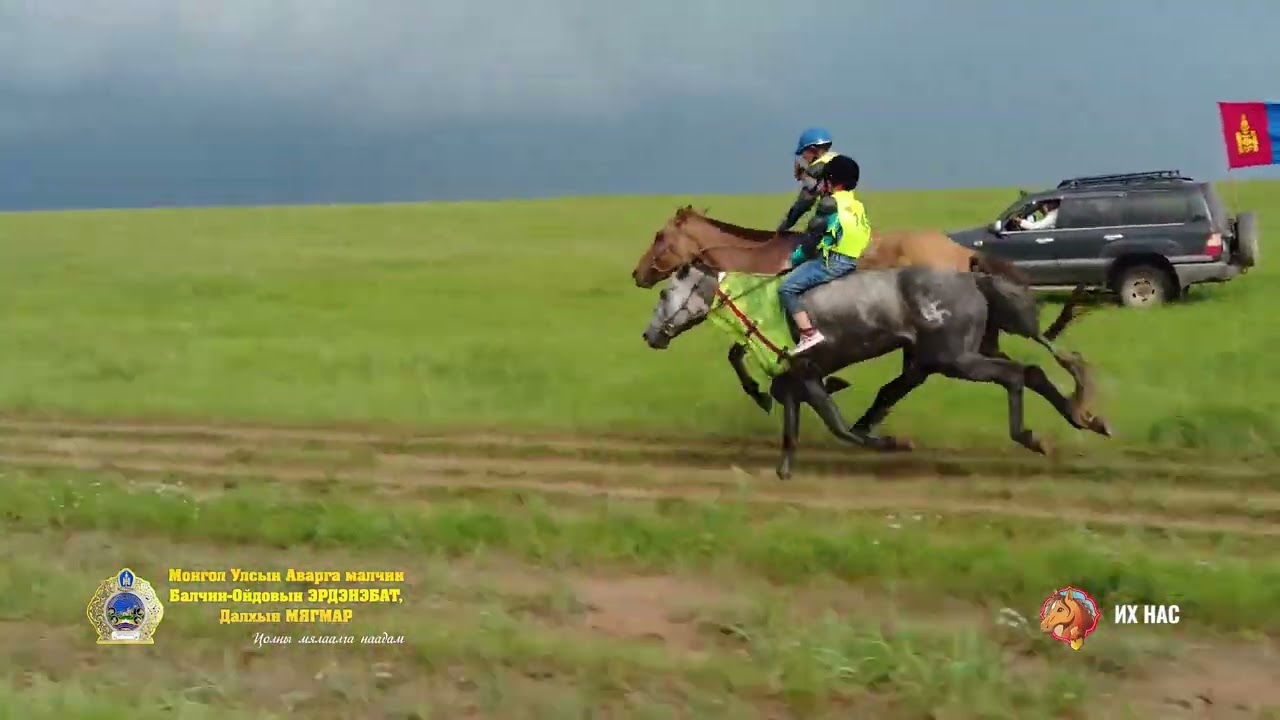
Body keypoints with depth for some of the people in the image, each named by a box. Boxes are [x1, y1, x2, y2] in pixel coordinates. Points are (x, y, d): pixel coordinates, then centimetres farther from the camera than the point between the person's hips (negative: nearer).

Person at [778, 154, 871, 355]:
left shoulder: (831, 204, -12)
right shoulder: (857, 206, 14)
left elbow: (813, 239, -11)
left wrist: (795, 258, 3)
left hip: (833, 262, -10)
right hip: (852, 261, 10)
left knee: (787, 288, -11)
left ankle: (809, 334, -21)